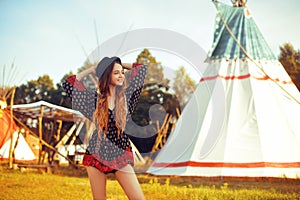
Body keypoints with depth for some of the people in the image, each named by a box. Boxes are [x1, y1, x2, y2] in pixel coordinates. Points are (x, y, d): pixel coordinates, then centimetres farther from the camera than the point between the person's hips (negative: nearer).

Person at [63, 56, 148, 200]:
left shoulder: (126, 96, 4)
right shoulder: (95, 98, 4)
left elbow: (143, 69, 8)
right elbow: (68, 84, 4)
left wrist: (119, 64, 13)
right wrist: (92, 69, 8)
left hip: (121, 155, 0)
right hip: (97, 154, 0)